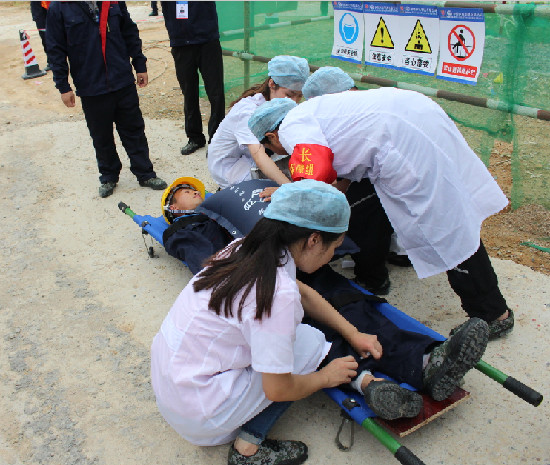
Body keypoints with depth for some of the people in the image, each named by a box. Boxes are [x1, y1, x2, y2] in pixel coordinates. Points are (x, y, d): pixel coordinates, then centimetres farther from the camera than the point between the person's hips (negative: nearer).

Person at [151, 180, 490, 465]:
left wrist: (353, 335, 13)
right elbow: (278, 390, -19)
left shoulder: (244, 249, -2)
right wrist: (326, 377, -1)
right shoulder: (278, 293, -27)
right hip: (198, 412, -8)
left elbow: (302, 292, 14)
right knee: (307, 343, -5)